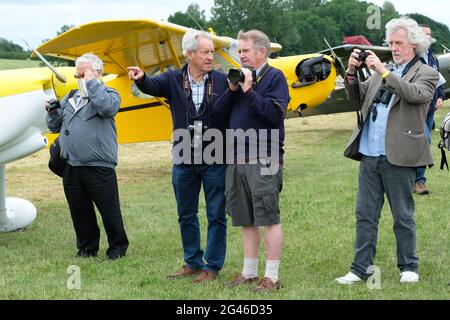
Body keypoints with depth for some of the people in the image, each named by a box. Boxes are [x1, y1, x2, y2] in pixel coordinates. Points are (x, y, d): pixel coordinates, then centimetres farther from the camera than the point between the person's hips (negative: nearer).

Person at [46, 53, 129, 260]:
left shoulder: (108, 94, 3)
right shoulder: (71, 97, 19)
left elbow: (107, 107, -23)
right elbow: (55, 127, 23)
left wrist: (91, 82, -14)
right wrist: (53, 112, 3)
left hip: (100, 167, -5)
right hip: (71, 167, 6)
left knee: (109, 211, 0)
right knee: (80, 211, 11)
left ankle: (118, 247, 15)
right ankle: (87, 247, 23)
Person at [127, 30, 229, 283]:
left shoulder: (222, 81, -2)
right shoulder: (173, 80, 3)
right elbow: (152, 86, -14)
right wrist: (141, 78, -37)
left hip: (215, 159, -3)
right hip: (184, 160, 3)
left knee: (216, 215, 3)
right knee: (186, 215, 13)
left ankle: (213, 266, 12)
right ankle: (193, 263, 26)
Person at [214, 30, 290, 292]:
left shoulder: (275, 77, -3)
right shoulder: (241, 76, 17)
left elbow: (275, 113, -17)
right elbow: (221, 113, 12)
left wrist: (249, 91, -15)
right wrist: (233, 90, -3)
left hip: (263, 160, -7)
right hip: (237, 159, 7)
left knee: (269, 218, -5)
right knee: (247, 221, 12)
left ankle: (272, 277, -2)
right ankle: (249, 273, 20)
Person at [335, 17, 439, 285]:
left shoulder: (426, 74, 0)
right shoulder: (382, 72, 18)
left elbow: (414, 94, -20)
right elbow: (356, 96, 16)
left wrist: (383, 71, -21)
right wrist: (352, 72, -2)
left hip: (399, 157, -5)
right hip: (370, 155, 5)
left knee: (403, 216, 5)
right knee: (365, 214, 7)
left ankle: (409, 267, 18)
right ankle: (362, 268, 13)